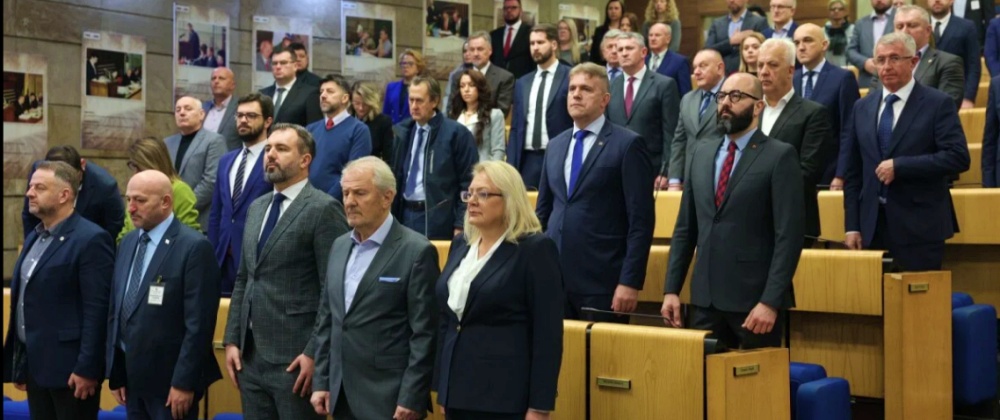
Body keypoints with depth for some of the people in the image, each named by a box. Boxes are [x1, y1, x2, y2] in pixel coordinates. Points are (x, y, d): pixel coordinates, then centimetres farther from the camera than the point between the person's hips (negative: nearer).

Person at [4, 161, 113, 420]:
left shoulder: (91, 240, -14)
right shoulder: (34, 237, 13)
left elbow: (97, 310, -18)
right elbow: (24, 300, 16)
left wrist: (87, 368, -19)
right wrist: (19, 364, 16)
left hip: (69, 367, -8)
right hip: (35, 364, 8)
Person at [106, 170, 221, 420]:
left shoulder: (194, 247, -14)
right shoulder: (128, 243, 10)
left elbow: (199, 323, -17)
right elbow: (116, 311, 13)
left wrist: (184, 382, -17)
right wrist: (115, 373, 11)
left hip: (170, 381, -7)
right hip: (133, 378, 7)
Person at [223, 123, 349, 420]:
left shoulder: (324, 209, -9)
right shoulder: (256, 208, 15)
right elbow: (243, 281, 18)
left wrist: (315, 354, -16)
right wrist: (232, 340, 10)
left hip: (295, 359, -7)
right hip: (250, 356, 7)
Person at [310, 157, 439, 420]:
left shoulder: (416, 251, -10)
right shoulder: (340, 246, 10)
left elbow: (424, 334, -12)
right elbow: (326, 320, 14)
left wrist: (411, 399, -14)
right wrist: (321, 382, 10)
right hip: (342, 396, 6)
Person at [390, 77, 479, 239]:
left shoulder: (456, 133, -8)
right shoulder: (402, 132, 9)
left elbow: (468, 183, -8)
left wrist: (460, 225, -11)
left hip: (437, 220, -5)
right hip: (405, 215, 5)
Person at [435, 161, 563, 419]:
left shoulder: (535, 248, -9)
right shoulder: (461, 245, 11)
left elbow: (548, 333, -12)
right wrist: (443, 388, 15)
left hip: (506, 397, -6)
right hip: (458, 391, 7)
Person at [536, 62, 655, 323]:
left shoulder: (627, 145, -5)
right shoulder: (556, 145, 14)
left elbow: (641, 221, -9)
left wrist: (630, 281, -14)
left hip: (602, 281, -5)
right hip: (554, 278, 6)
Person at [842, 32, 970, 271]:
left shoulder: (938, 104, -2)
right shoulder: (863, 107, 11)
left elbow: (958, 157, -13)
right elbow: (853, 171, 12)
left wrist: (899, 166, -17)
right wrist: (852, 225, 6)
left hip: (919, 227, -4)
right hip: (872, 226, 4)